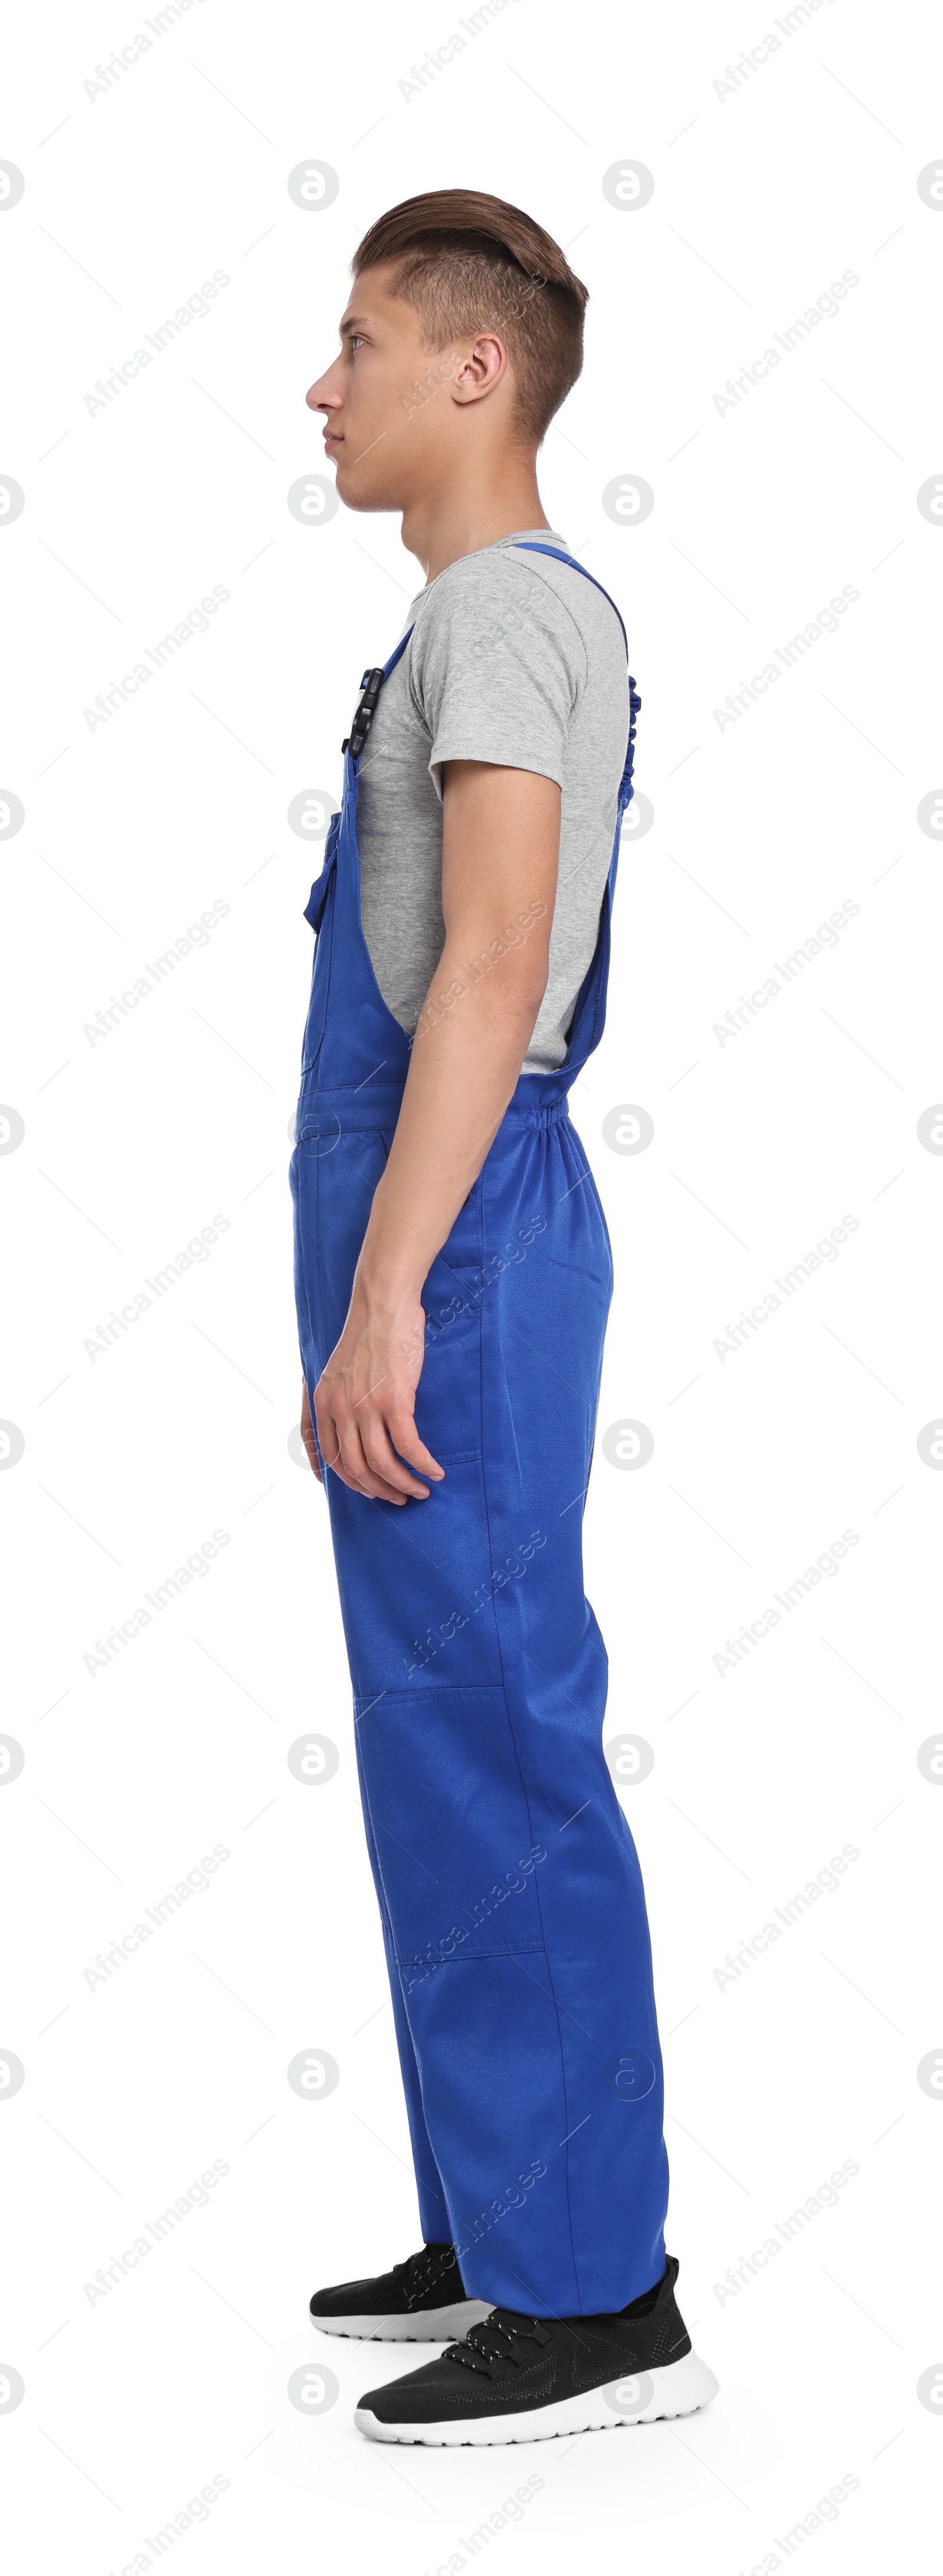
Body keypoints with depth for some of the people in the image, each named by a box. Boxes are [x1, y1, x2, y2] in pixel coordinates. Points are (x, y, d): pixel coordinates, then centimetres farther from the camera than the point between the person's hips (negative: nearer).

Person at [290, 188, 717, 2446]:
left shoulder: (510, 600, -10)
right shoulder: (502, 616, 21)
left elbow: (490, 967, -20)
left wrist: (384, 1293, -23)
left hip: (452, 1234, -10)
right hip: (437, 1222, 10)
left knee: (488, 1739, -8)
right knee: (444, 1744, 13)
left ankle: (597, 2295, -1)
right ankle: (497, 2236, 23)